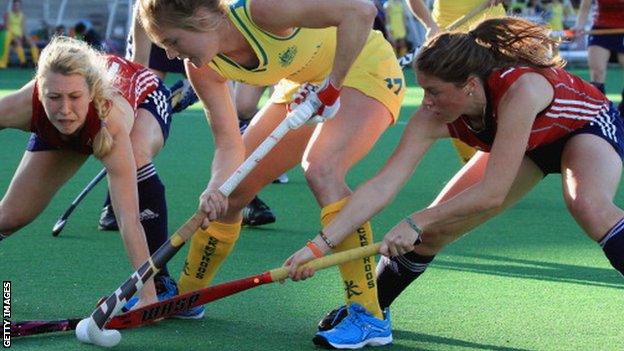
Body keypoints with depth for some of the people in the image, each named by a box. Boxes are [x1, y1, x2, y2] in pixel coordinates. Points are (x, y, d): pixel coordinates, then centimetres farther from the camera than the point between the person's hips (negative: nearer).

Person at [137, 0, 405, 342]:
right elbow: (229, 145, -12)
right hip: (305, 85, 7)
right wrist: (217, 189, -32)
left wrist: (331, 86, -35)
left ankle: (368, 314, -26)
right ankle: (185, 296, 25)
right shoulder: (203, 69, -14)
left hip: (366, 68, -7)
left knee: (320, 169, -32)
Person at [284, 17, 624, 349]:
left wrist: (416, 222, -35)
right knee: (436, 227, -3)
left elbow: (492, 194, -41)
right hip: (530, 144, 5)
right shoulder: (433, 118, -26)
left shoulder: (520, 89, -43)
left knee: (589, 206, -37)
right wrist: (320, 244, -32)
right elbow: (381, 187, -26)